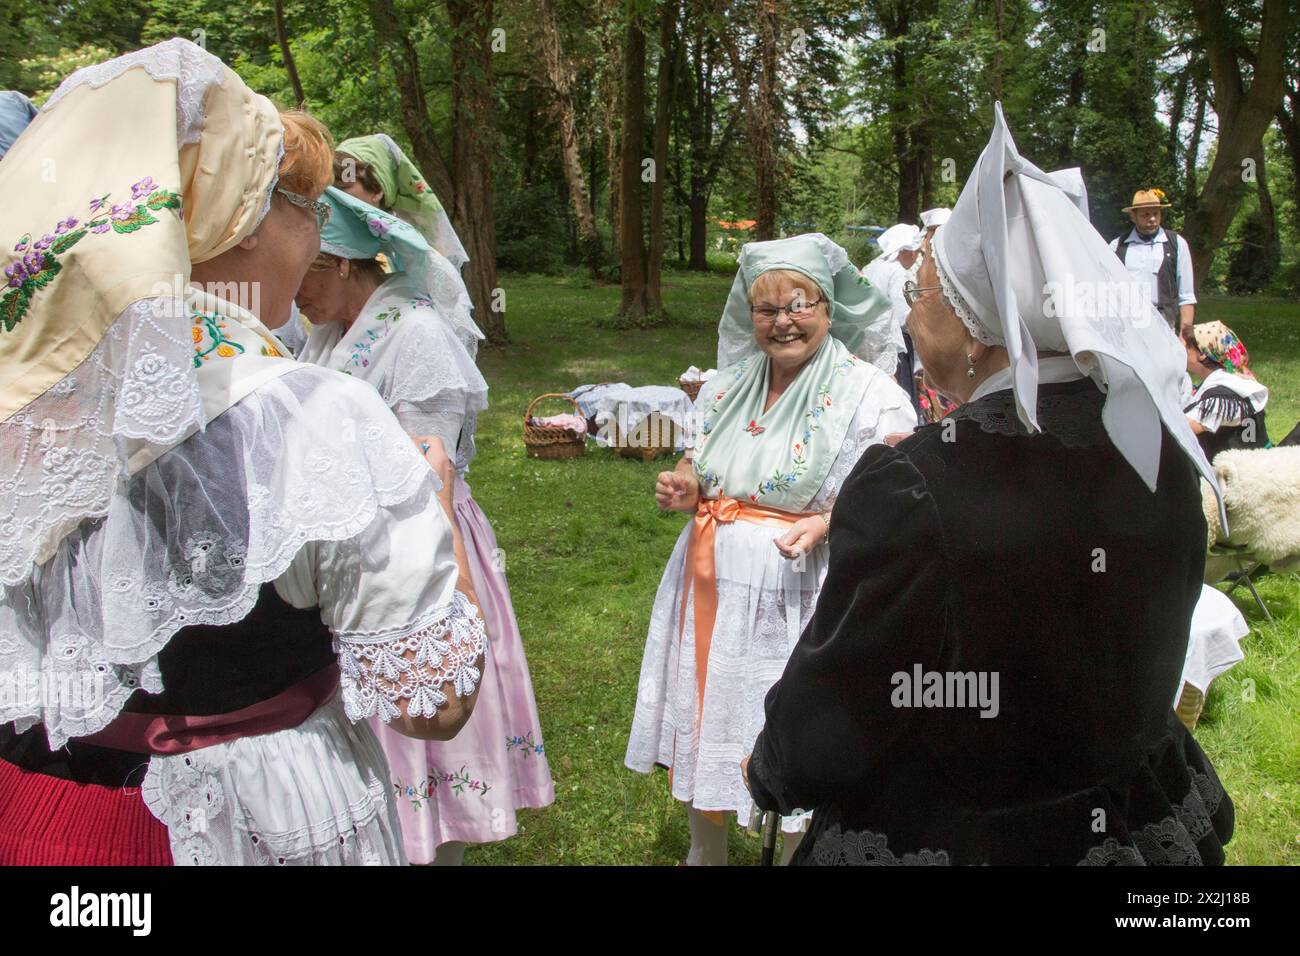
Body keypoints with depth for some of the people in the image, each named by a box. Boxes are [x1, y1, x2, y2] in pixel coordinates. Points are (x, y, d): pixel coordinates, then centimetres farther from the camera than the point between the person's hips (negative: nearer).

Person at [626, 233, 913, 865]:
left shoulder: (871, 395, -10)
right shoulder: (728, 385, 8)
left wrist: (825, 524, -28)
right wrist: (683, 487, -5)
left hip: (802, 595, -5)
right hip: (712, 586, 6)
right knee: (704, 727, 18)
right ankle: (705, 852, 41)